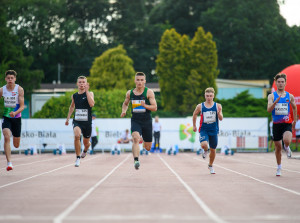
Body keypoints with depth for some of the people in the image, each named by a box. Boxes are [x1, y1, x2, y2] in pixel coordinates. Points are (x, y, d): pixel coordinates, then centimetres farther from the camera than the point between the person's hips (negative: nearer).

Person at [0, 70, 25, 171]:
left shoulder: (19, 89, -9)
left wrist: (15, 113, -29)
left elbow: (22, 106, -12)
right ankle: (9, 163, -24)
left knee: (16, 145, 10)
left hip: (16, 118, 0)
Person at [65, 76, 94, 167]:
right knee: (77, 136, -29)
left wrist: (87, 91, -24)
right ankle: (78, 158, -16)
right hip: (77, 121, 1)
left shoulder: (90, 93, -5)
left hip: (87, 122, -1)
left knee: (86, 142, 13)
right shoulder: (74, 96, 4)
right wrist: (68, 118, 26)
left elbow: (92, 104, -25)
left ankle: (85, 150, 53)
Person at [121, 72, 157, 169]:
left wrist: (145, 105, -27)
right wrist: (124, 111, 3)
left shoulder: (149, 92, -5)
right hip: (135, 120, 1)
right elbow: (125, 103, 24)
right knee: (135, 138, -29)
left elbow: (155, 107, -9)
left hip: (147, 121, -1)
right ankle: (136, 160, -35)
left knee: (148, 147, 9)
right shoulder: (130, 93, 5)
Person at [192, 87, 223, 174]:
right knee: (204, 144, -28)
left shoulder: (218, 106, -3)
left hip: (214, 131, 1)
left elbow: (221, 118, -7)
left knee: (213, 150, 10)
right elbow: (194, 115, 13)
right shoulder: (200, 106, -4)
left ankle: (210, 166, 35)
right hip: (204, 130, -1)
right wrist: (194, 126, 17)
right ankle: (205, 151, 11)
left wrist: (219, 113, -28)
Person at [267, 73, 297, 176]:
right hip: (276, 124, 0)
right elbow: (269, 110, -13)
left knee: (286, 140, -29)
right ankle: (279, 168, 25)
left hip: (287, 123, 0)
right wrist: (276, 101, -26)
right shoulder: (271, 96, 0)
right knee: (278, 147, 7)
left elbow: (294, 108, 21)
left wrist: (294, 120, 21)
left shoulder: (290, 96, 5)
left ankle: (286, 147, 10)